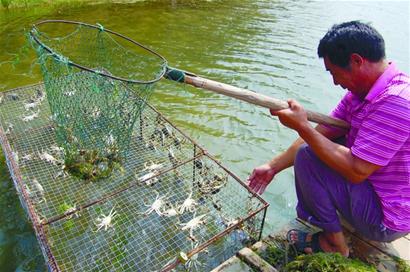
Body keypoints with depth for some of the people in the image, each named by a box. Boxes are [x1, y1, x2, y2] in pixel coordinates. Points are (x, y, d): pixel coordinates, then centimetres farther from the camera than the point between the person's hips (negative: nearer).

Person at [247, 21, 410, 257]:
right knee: (317, 146, 10)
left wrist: (302, 126, -26)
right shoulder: (361, 92, 0)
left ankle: (336, 245, -1)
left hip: (387, 219, -9)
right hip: (371, 185, 9)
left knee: (307, 157, -20)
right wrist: (273, 167, 1)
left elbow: (356, 171, -31)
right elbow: (321, 135, 1)